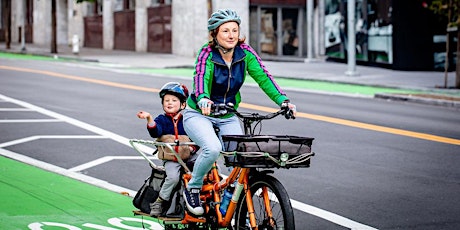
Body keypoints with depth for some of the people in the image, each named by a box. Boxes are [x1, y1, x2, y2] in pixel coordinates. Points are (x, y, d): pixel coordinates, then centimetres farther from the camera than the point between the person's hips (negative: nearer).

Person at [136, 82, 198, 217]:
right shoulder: (162, 120, 7)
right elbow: (156, 132, -13)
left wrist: (193, 148, -7)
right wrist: (149, 119, -30)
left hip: (188, 157, 2)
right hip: (170, 159, -2)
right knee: (173, 177, -29)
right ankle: (159, 201, -12)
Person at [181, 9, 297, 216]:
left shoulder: (245, 53, -10)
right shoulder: (207, 53, -20)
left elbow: (263, 77, -18)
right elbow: (200, 78, -38)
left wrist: (283, 100, -34)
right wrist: (203, 99, -60)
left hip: (228, 117, 4)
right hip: (199, 114, -4)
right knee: (213, 148, -31)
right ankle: (192, 189, -5)